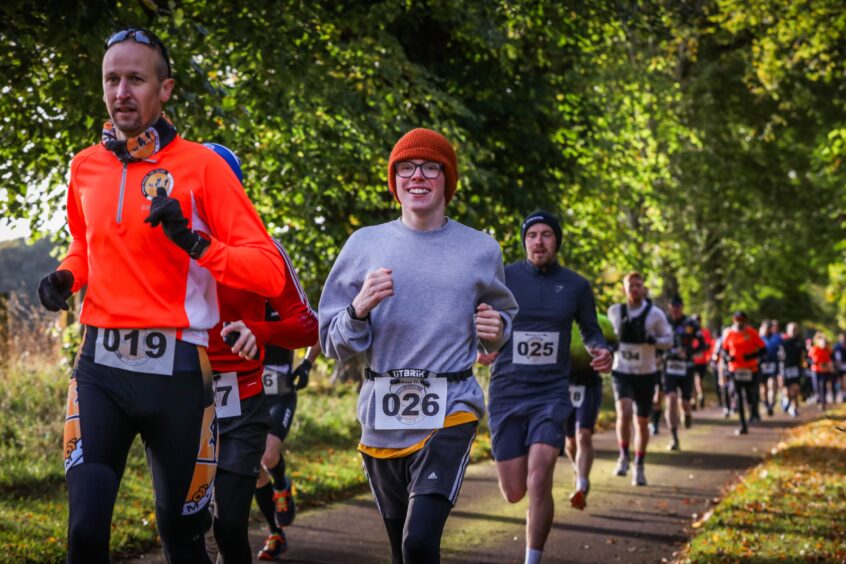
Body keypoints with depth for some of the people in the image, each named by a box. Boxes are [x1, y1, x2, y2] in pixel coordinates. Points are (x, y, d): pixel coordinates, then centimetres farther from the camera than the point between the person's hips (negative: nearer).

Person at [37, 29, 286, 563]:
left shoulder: (201, 165, -4)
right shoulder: (86, 166, 9)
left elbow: (271, 272, -8)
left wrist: (194, 243, -23)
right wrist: (65, 277, 7)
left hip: (176, 370, -3)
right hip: (101, 367, 3)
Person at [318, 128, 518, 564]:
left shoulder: (481, 250, 5)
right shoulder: (365, 245, 4)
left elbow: (503, 313, 21)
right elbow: (333, 345, 6)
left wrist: (496, 330, -3)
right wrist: (360, 310, -15)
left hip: (450, 412, -2)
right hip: (383, 414, 2)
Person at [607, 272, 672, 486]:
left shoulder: (655, 314, -5)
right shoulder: (614, 311, 0)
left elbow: (668, 339, 1)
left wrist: (654, 340, -19)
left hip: (646, 374, 0)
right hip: (622, 372, 0)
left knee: (642, 422, 7)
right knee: (624, 413, -24)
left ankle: (639, 466, 23)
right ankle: (624, 456, -5)